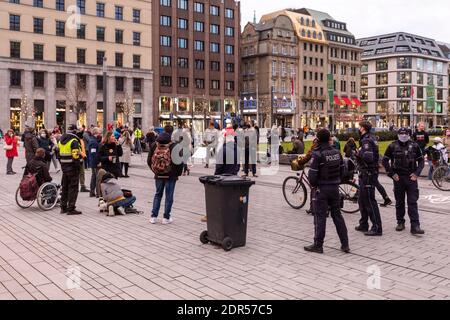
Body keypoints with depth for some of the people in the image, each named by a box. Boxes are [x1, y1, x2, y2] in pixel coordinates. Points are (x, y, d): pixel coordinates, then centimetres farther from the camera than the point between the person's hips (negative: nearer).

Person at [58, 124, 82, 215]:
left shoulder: (61, 141, 13)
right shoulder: (74, 141, -15)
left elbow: (58, 153, 16)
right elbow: (75, 156, -22)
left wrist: (62, 164, 20)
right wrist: (78, 167, -16)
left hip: (64, 166, 8)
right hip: (73, 167, -8)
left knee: (64, 187, 17)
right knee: (73, 188, -3)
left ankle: (63, 207, 24)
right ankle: (71, 208, -3)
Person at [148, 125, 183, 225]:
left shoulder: (154, 145, 0)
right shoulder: (175, 146, -13)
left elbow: (149, 161, 4)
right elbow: (179, 161, -14)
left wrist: (155, 171, 15)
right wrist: (178, 173, 0)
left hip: (158, 175, 4)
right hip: (171, 175, -3)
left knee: (158, 194, 16)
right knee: (169, 196, 7)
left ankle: (154, 216, 15)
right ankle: (166, 217, 11)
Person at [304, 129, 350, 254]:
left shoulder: (317, 154, -16)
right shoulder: (337, 152, 3)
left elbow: (312, 173, -17)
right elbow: (342, 170, 9)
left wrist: (313, 184, 2)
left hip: (321, 189, -6)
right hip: (335, 188, 6)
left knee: (320, 217, 2)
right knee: (337, 215, 13)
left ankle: (318, 245, 8)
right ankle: (345, 245, 16)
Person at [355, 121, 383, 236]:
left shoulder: (367, 141, -17)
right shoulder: (370, 139, 15)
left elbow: (368, 157, -30)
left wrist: (359, 153, -14)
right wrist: (359, 154, 10)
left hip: (368, 174, -11)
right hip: (365, 174, 11)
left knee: (369, 201, -7)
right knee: (362, 200, 18)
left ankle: (377, 228, -3)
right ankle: (364, 225, 27)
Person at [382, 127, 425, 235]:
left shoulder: (414, 146, 3)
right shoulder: (393, 146, 1)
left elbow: (421, 160, 9)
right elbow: (385, 160, 4)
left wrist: (417, 173, -3)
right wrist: (392, 173, -3)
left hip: (411, 177, 0)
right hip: (398, 178, 0)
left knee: (413, 202, -3)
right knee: (399, 202, 10)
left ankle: (415, 226, -4)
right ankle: (400, 222, 23)